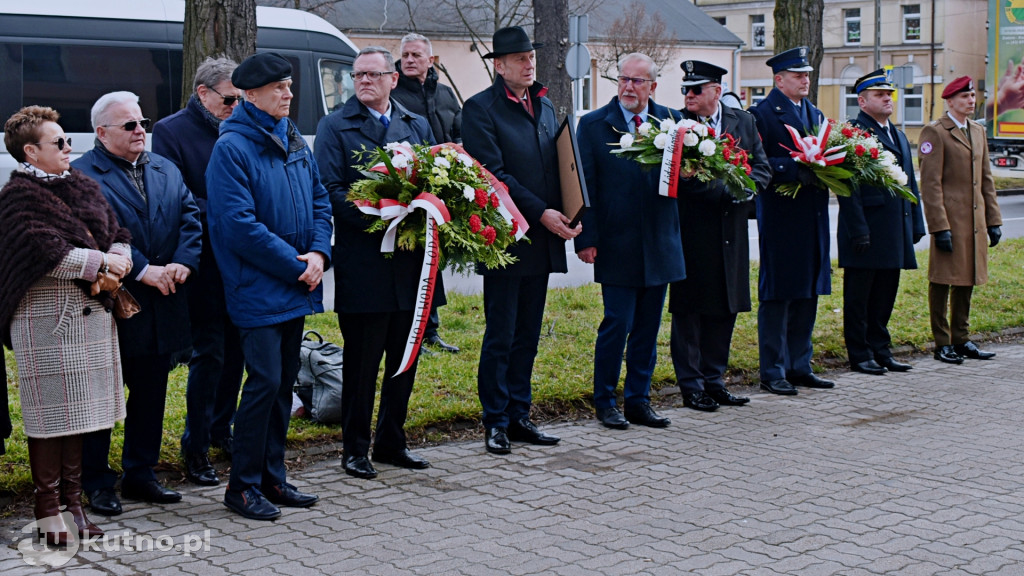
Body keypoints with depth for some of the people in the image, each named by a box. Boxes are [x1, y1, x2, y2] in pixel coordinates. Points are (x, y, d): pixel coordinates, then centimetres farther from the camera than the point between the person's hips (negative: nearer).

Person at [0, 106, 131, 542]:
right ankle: (47, 507, 8)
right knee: (50, 413, -2)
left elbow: (117, 233, 15)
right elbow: (47, 252, -20)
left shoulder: (82, 186, 16)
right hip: (46, 319, -7)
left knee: (79, 411, 11)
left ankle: (72, 499, 21)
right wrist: (101, 262, -13)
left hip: (90, 315, 7)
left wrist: (118, 260, -6)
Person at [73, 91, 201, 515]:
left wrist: (183, 262, -12)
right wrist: (143, 271, -22)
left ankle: (140, 475, 27)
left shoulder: (166, 170, 13)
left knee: (150, 395, 14)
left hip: (160, 307, 6)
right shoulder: (81, 176, -9)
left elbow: (190, 218, 5)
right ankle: (96, 484, 15)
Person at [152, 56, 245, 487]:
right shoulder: (171, 131, -4)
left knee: (235, 349, 13)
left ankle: (221, 428, 29)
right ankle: (196, 447, 8)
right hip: (205, 261, -5)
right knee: (209, 352, -3)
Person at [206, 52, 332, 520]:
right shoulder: (232, 147, -11)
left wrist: (318, 253, -4)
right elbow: (239, 224, -18)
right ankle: (243, 485, 4)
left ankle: (272, 477, 22)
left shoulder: (295, 142, 13)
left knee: (284, 382, 12)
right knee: (265, 382, -8)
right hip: (257, 289, -8)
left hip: (297, 288, 8)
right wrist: (294, 265, -16)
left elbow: (320, 201, 15)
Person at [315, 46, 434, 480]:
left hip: (410, 262, 5)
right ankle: (355, 448, 13)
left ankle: (391, 441, 25)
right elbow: (331, 191, -9)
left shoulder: (418, 126, 16)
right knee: (362, 359, 1)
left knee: (405, 357, 11)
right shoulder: (335, 127, 1)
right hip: (363, 262, -5)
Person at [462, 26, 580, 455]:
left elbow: (560, 166, 16)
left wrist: (567, 215, -1)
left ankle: (519, 416, 19)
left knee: (527, 336, 11)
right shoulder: (480, 109, -7)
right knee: (500, 336, -1)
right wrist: (541, 213, -17)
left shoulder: (543, 106, 15)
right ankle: (496, 423, 7)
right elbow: (494, 173, -14)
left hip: (542, 241, 7)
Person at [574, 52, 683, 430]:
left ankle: (638, 401, 20)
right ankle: (605, 402, 12)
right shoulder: (593, 125, -1)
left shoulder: (669, 120, 9)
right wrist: (587, 238, -10)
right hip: (617, 244, -4)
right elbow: (584, 185, -3)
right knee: (617, 324, -3)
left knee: (647, 327, 9)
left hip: (659, 243, 4)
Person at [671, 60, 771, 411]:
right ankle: (692, 387, 11)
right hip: (692, 234, -5)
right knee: (688, 312, 2)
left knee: (724, 311, 11)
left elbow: (762, 168, 7)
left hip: (731, 235, 5)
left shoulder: (743, 122, 9)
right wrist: (727, 190, -21)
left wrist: (745, 187, -14)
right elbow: (681, 178, -14)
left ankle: (713, 382, 23)